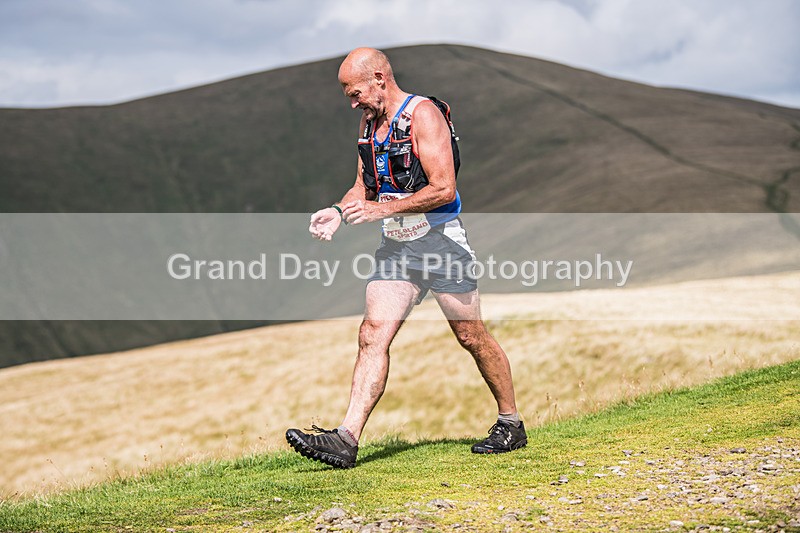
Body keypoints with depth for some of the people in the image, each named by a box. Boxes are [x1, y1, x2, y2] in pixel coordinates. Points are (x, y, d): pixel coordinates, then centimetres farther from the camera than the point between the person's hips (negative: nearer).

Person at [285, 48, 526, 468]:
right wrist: (339, 212, 1)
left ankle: (511, 424, 20)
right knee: (372, 335, -7)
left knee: (472, 337, 3)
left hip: (440, 241, -6)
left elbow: (443, 189, -19)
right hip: (396, 245, 7)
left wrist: (384, 209, -20)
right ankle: (346, 440, -14)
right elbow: (364, 186, 21)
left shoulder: (423, 115, -13)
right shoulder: (369, 122, 12)